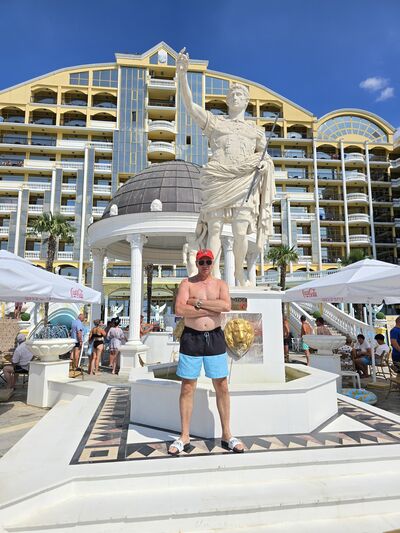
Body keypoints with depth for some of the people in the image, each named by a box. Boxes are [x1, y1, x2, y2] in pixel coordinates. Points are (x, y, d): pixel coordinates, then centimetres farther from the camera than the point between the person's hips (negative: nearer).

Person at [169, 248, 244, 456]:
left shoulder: (220, 284, 8)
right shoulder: (187, 283, 2)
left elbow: (226, 306, -12)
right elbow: (179, 309, -14)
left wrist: (199, 302, -13)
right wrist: (212, 309, -12)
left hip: (215, 337, 2)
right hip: (191, 337, -1)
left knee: (222, 387, 7)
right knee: (187, 388, 5)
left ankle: (226, 435, 22)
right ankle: (184, 437, 18)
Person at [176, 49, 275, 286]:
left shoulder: (256, 130, 25)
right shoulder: (213, 121, 20)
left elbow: (264, 154, 27)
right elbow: (190, 106, 6)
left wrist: (263, 162, 1)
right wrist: (182, 74, -7)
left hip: (244, 181, 1)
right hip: (217, 179, -1)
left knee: (241, 233, -12)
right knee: (214, 228, -11)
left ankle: (239, 271, 6)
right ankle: (216, 276, -12)